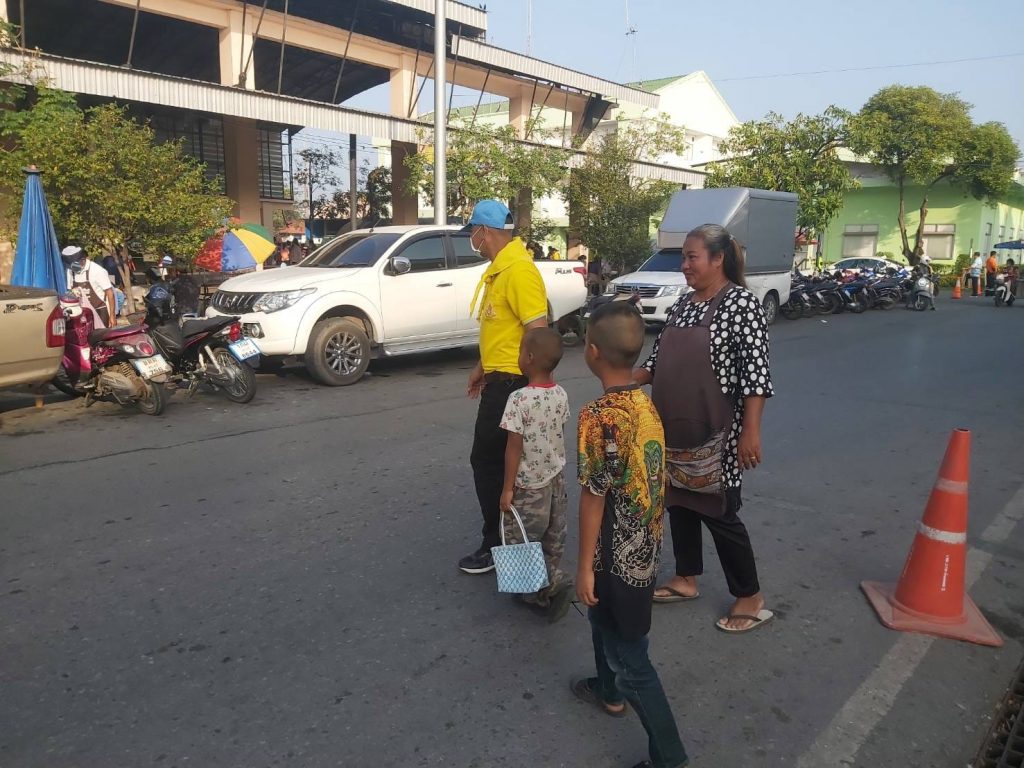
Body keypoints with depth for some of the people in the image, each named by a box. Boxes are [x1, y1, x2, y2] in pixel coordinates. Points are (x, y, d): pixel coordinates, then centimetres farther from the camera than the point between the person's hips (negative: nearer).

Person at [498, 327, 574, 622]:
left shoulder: (519, 399, -23)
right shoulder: (561, 395, -3)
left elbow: (514, 447, -20)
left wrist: (507, 488, -13)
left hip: (529, 486, -7)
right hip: (556, 478, 7)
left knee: (521, 541, 7)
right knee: (552, 541, 16)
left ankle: (555, 583, -2)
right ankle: (541, 592, 25)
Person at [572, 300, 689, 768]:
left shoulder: (598, 417, -27)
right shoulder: (646, 405, -2)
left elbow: (592, 498, -21)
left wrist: (584, 566, -11)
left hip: (617, 558, -8)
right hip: (645, 547, 9)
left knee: (629, 656, 8)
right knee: (603, 623, 30)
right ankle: (609, 692, 52)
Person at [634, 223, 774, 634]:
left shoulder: (741, 302, -13)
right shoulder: (682, 304, 10)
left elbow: (756, 373, -17)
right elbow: (659, 359, 14)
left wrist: (751, 431, -22)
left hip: (716, 434, -7)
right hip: (674, 429, 7)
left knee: (719, 511, 1)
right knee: (680, 503, 16)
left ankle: (751, 599, 18)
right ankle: (686, 580, 34)